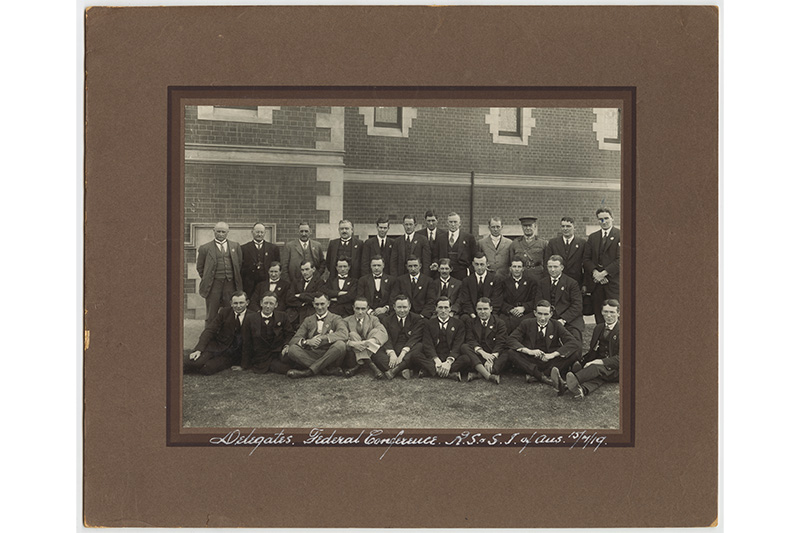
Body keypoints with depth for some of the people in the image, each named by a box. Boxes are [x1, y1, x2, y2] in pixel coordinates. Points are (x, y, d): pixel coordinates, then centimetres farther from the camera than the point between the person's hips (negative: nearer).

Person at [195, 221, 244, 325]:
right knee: (211, 316, 2)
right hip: (213, 285, -2)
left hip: (230, 285, 2)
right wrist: (207, 280, 5)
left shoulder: (235, 246, 10)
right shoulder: (205, 248, 3)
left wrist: (237, 281, 9)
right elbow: (200, 267, 9)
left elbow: (240, 265, 15)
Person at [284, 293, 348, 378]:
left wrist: (322, 339, -25)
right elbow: (295, 339, 7)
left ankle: (308, 371, -30)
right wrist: (307, 341, -18)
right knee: (292, 349, -24)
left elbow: (343, 334, -12)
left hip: (329, 356, -2)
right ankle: (329, 370, -28)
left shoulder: (336, 318, 11)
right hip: (311, 355, 2)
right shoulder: (308, 320, 20)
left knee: (340, 345, -32)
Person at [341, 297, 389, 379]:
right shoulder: (347, 321, 11)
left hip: (371, 351, 1)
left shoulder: (373, 319, 12)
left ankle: (359, 365, -31)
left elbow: (384, 334, -9)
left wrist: (372, 340, -31)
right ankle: (370, 364, -43)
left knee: (375, 331, -17)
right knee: (353, 334, -24)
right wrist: (352, 343, -30)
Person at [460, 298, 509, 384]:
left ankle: (478, 374, -41)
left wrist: (492, 358, -23)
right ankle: (488, 375, -44)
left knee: (506, 355, -31)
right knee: (464, 347, -28)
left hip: (494, 355, -1)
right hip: (476, 356, 1)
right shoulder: (470, 322, 15)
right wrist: (482, 352, -21)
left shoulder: (499, 323, 11)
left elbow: (500, 344, -4)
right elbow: (470, 340, -1)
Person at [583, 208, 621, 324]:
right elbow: (586, 259, 11)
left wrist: (604, 273, -12)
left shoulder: (620, 235, 1)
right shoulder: (593, 237, 17)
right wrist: (594, 272, -7)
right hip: (596, 282, 4)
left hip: (613, 281, -4)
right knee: (599, 317, 2)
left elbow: (620, 259, -8)